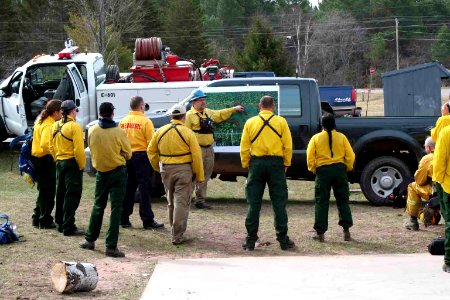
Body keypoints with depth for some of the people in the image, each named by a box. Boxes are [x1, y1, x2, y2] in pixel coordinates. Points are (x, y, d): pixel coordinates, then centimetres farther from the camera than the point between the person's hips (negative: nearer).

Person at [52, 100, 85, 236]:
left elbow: (53, 147, 11)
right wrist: (82, 165, -11)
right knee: (72, 195, -5)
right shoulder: (74, 126, -15)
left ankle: (60, 223, 26)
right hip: (72, 163, -8)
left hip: (59, 162, 8)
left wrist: (57, 161, 17)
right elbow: (78, 149, -20)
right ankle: (69, 227, -7)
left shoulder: (56, 126, 8)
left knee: (61, 194, 17)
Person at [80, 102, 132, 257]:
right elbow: (127, 154, -3)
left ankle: (90, 240, 26)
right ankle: (111, 246, -5)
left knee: (98, 205, 18)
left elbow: (92, 149, 9)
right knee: (116, 208, -1)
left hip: (101, 173, 3)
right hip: (117, 172, -3)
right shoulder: (119, 132, -14)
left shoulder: (92, 131, -5)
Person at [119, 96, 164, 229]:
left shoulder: (123, 121, 5)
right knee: (145, 189, -1)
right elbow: (151, 142, -12)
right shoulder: (145, 121, -11)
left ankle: (124, 219, 15)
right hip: (141, 156, -6)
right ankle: (147, 220, -1)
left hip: (126, 157, 6)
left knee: (128, 188, 12)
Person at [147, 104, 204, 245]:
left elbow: (151, 151, 10)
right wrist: (199, 176, -3)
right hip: (184, 170, -5)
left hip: (166, 170, 5)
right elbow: (196, 155, -10)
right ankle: (177, 236, -4)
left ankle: (176, 231, 31)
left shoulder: (160, 131, 3)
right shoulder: (188, 133, -10)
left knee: (171, 202, 19)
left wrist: (158, 168, 20)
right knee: (182, 202, 0)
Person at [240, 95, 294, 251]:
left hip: (256, 163, 1)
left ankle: (250, 240, 6)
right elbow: (288, 146, -3)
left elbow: (244, 148, 1)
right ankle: (283, 239, 6)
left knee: (253, 203, 5)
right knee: (279, 203, 5)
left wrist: (246, 165, 10)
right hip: (276, 163, -1)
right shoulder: (281, 122, 0)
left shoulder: (250, 122, 3)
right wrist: (286, 164, 8)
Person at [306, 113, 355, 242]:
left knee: (321, 202, 3)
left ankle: (320, 233, 1)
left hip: (323, 170, -1)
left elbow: (310, 157, -5)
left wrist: (313, 169, 10)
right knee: (343, 200, 11)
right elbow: (350, 156, -1)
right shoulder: (341, 137, 1)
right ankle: (346, 230, 8)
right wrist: (348, 168, 14)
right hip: (339, 169, 1)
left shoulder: (316, 138, -1)